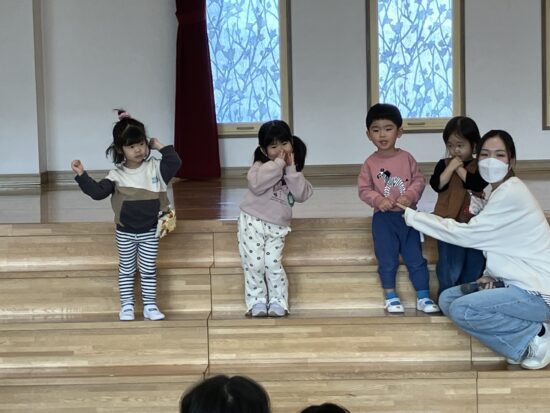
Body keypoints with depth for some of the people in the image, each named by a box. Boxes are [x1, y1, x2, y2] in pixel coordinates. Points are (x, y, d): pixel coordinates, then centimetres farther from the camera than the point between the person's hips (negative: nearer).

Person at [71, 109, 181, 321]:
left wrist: (161, 147, -15)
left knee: (148, 270, 9)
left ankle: (150, 305, 18)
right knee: (126, 269, 12)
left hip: (149, 231, 0)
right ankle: (127, 306, 22)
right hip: (125, 232, 0)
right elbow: (97, 192, -12)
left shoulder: (155, 167, -5)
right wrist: (82, 175, -20)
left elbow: (175, 162, -15)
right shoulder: (117, 175, -8)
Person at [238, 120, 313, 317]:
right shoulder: (261, 166, -6)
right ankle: (257, 301, 8)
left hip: (277, 227, 3)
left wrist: (291, 169, -12)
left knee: (273, 264, -4)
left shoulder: (293, 171, 8)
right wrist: (278, 163, -22)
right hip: (252, 221, -3)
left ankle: (278, 302, 9)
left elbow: (302, 195, -8)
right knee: (254, 264, -5)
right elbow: (256, 185, -28)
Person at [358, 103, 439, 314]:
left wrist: (409, 195, -19)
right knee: (387, 260, 5)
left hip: (408, 215, 1)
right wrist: (378, 200, -20)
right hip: (383, 218, -1)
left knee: (415, 258, 5)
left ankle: (423, 297, 12)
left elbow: (419, 180, -1)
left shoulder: (406, 158, -1)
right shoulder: (370, 163, -4)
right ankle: (390, 297, 17)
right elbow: (364, 189, -3)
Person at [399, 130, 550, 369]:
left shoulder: (511, 194, -19)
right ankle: (522, 344, 3)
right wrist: (490, 275, -5)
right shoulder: (500, 192, 11)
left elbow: (467, 233, -20)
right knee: (447, 299, 5)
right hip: (518, 283, 10)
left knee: (461, 310, -22)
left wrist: (411, 215, -14)